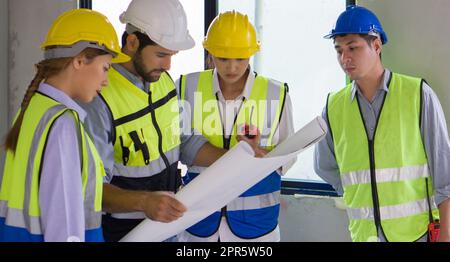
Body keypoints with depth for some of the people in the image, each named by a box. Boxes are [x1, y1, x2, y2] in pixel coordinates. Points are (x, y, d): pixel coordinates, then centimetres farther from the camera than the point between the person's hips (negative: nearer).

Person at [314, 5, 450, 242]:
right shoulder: (334, 106, 1)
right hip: (364, 233, 3)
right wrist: (359, 197, 9)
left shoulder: (418, 94, -6)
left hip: (419, 232, -2)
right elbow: (326, 167, 16)